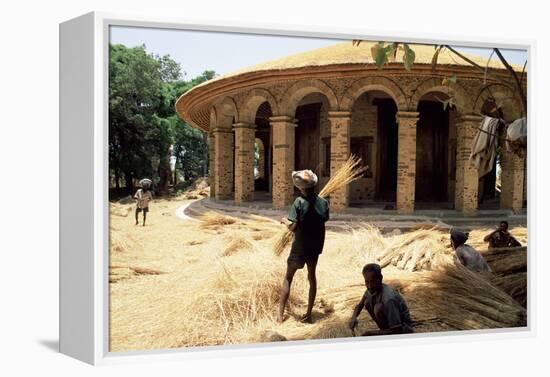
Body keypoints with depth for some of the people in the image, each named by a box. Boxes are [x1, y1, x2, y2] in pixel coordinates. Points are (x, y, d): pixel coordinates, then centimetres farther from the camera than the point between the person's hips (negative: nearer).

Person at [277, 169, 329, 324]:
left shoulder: (299, 202, -16)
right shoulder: (323, 203, -4)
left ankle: (280, 314, 9)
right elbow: (324, 220, 7)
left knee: (288, 277, 9)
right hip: (316, 246, 4)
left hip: (300, 246, -4)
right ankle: (308, 314, 19)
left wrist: (285, 221, -1)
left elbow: (293, 227, -20)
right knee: (312, 276, 18)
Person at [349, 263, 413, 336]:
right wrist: (353, 317, -10)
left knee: (379, 307, -29)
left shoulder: (389, 298, -31)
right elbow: (359, 306, 12)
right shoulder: (371, 290, -7)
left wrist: (372, 333, -26)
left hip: (402, 330, -8)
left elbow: (397, 331, -29)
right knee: (367, 302, -4)